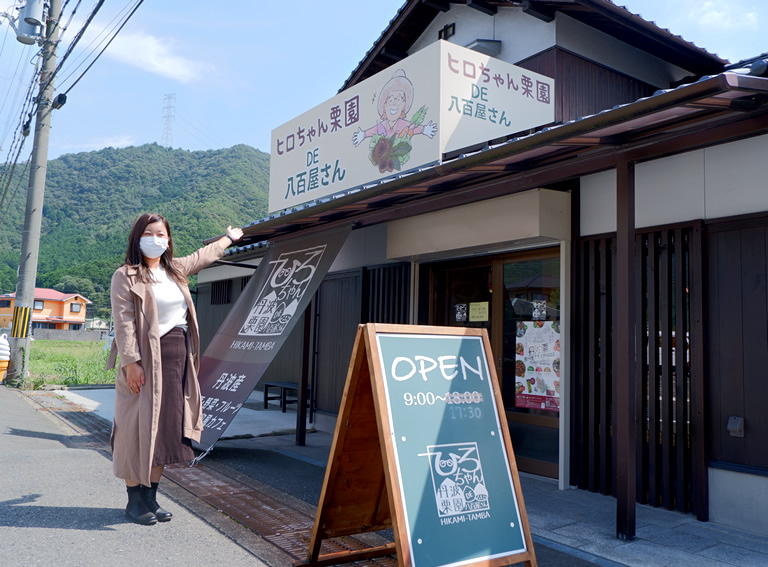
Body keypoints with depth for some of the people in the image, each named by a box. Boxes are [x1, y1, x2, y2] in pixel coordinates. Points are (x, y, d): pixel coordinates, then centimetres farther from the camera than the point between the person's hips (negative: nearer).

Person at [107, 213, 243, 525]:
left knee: (166, 429, 8)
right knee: (139, 429, -2)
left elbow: (203, 255, 34)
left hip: (177, 359, 7)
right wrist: (131, 362, -19)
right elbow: (124, 323, -12)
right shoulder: (126, 276, -4)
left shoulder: (176, 270, 15)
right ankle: (135, 500, 11)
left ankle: (151, 497, 19)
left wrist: (229, 238, 48)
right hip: (146, 360, -6)